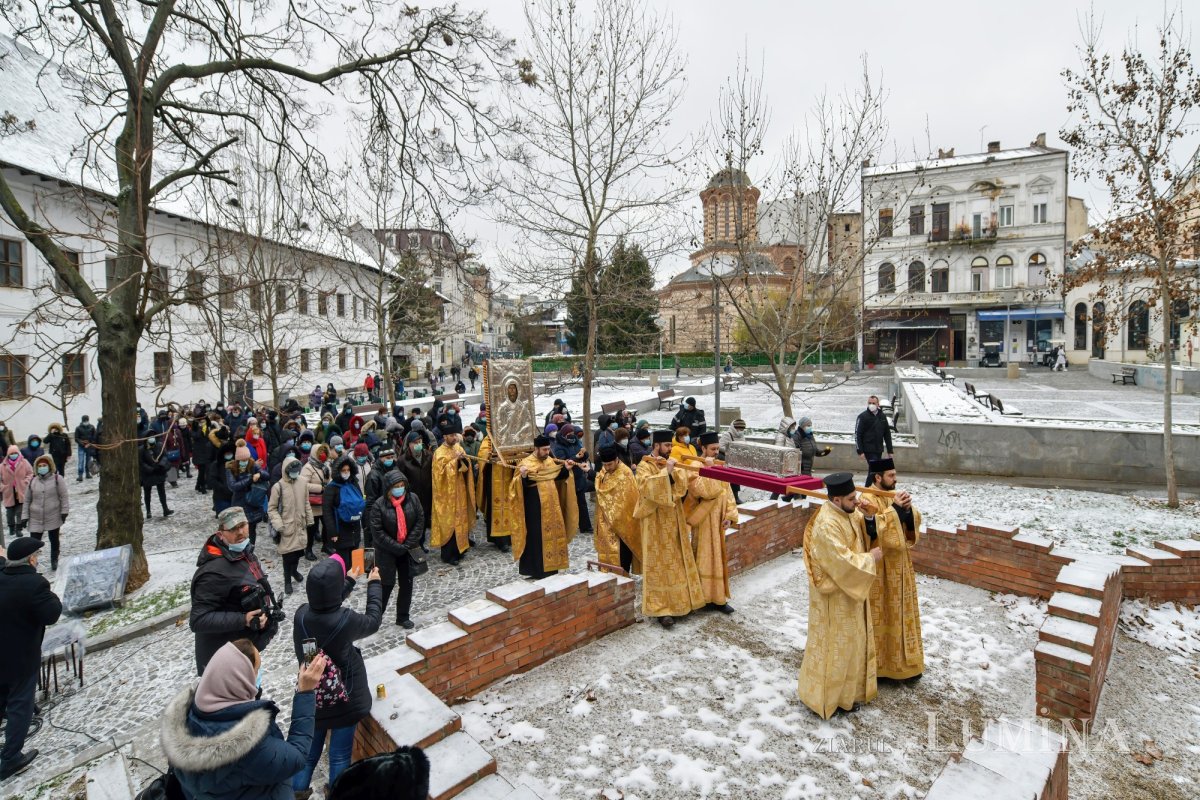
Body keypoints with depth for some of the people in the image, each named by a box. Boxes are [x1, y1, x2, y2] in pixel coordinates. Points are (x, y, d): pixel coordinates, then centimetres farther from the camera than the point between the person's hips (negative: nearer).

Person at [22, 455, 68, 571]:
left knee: (54, 540, 14)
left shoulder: (57, 479, -6)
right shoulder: (32, 481, 3)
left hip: (54, 517, -1)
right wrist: (25, 516, 4)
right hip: (36, 519, 2)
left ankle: (54, 560, 30)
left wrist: (64, 512, -10)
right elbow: (27, 500, 8)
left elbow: (63, 496, -6)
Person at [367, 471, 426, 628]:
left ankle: (403, 617, 24)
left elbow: (420, 521, -4)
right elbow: (377, 531, -16)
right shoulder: (379, 504, -15)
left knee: (407, 583, 9)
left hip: (409, 549, 3)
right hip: (386, 551, -3)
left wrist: (409, 544, -12)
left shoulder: (413, 499, -7)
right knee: (386, 583, 2)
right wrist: (396, 547, -17)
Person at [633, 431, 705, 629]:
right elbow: (648, 487, -26)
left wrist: (673, 471, -19)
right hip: (656, 523, -6)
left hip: (673, 520, 6)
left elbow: (682, 486, -3)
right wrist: (665, 472, -27)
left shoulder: (671, 464, 10)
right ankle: (660, 608, 4)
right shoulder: (644, 467, -9)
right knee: (660, 564, -2)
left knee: (677, 562, 12)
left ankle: (679, 602, 25)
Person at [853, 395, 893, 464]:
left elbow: (887, 434, 15)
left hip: (879, 450, 6)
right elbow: (857, 435, -9)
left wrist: (890, 451, 12)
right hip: (869, 450, -5)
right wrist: (860, 451, -14)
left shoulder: (882, 416, 10)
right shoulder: (863, 417, -6)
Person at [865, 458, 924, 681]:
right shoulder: (868, 499, -19)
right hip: (879, 566, -8)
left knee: (900, 609, 18)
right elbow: (872, 529, -29)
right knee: (880, 612, 4)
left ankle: (900, 657, 35)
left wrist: (908, 509, -17)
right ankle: (880, 659, 19)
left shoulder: (894, 495, 6)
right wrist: (895, 509, -27)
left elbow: (914, 522, 4)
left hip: (898, 563, 8)